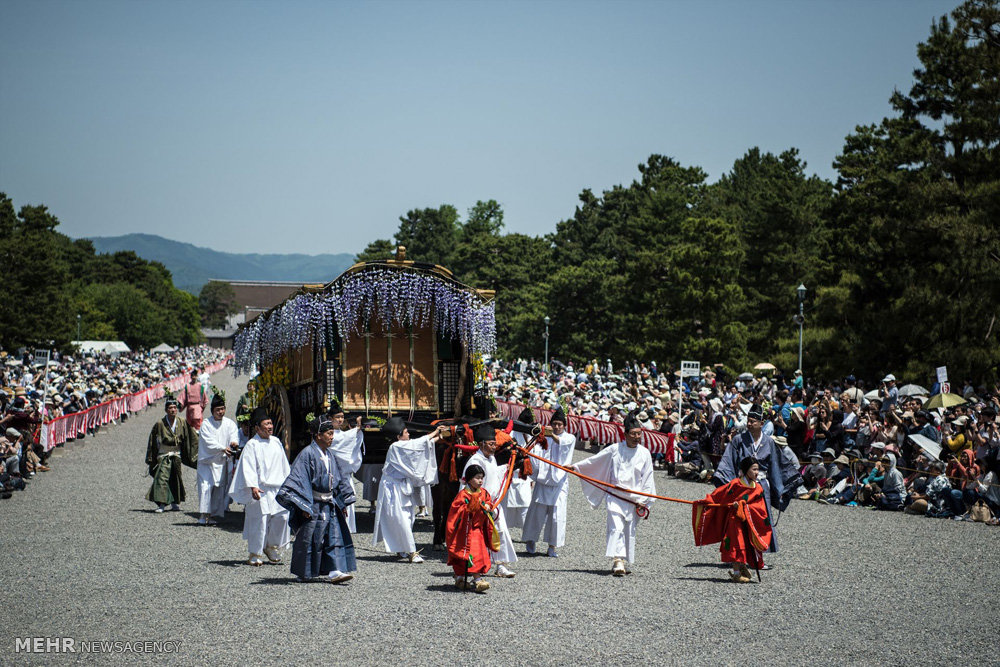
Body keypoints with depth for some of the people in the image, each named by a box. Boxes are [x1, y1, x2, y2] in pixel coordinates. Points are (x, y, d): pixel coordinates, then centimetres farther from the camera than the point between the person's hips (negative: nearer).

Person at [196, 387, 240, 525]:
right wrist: (223, 448, -27)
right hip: (207, 461, -4)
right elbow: (209, 442, -15)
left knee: (220, 489, 4)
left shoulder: (229, 423, 6)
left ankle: (210, 515, 12)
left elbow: (234, 434, -9)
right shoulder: (206, 424, -5)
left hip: (222, 462, 4)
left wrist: (234, 442, -32)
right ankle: (203, 515, -13)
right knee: (206, 486, -13)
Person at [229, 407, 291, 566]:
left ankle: (272, 547, 19)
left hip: (278, 488, 6)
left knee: (282, 517, -1)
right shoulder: (252, 445, -6)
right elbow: (249, 468, -13)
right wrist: (253, 487, -25)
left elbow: (284, 464, 21)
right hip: (260, 490, -6)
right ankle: (255, 554, 7)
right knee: (259, 520, -5)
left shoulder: (276, 442, 13)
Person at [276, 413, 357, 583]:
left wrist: (343, 503, 13)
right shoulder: (307, 454, -14)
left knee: (335, 537, -1)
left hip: (330, 505, 7)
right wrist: (303, 506, -20)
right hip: (313, 506, -7)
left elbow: (341, 478, 17)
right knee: (308, 540, 3)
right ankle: (303, 574, 15)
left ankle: (335, 571, -2)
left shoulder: (330, 454, 9)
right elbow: (298, 479, -16)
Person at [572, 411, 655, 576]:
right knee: (616, 528, -15)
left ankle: (626, 564, 17)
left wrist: (644, 500, 1)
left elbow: (647, 479, 6)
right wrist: (575, 467, 10)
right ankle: (617, 560, -24)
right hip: (615, 496, -1)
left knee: (630, 531, 6)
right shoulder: (614, 449, 1)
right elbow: (594, 460, 10)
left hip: (633, 499, 1)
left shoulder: (644, 453, 3)